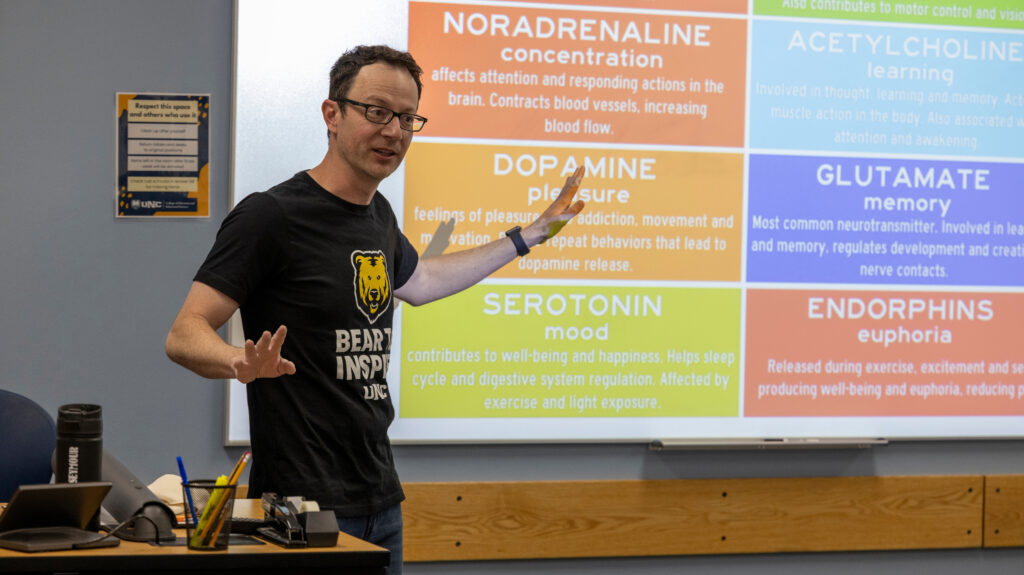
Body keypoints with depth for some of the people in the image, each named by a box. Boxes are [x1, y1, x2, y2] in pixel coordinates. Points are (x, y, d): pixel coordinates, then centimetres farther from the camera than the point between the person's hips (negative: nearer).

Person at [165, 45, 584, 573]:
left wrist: (532, 235, 36)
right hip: (302, 505, -8)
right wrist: (243, 364, -36)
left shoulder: (378, 216, 12)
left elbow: (417, 281, 34)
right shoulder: (271, 216, -12)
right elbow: (184, 335, -14)